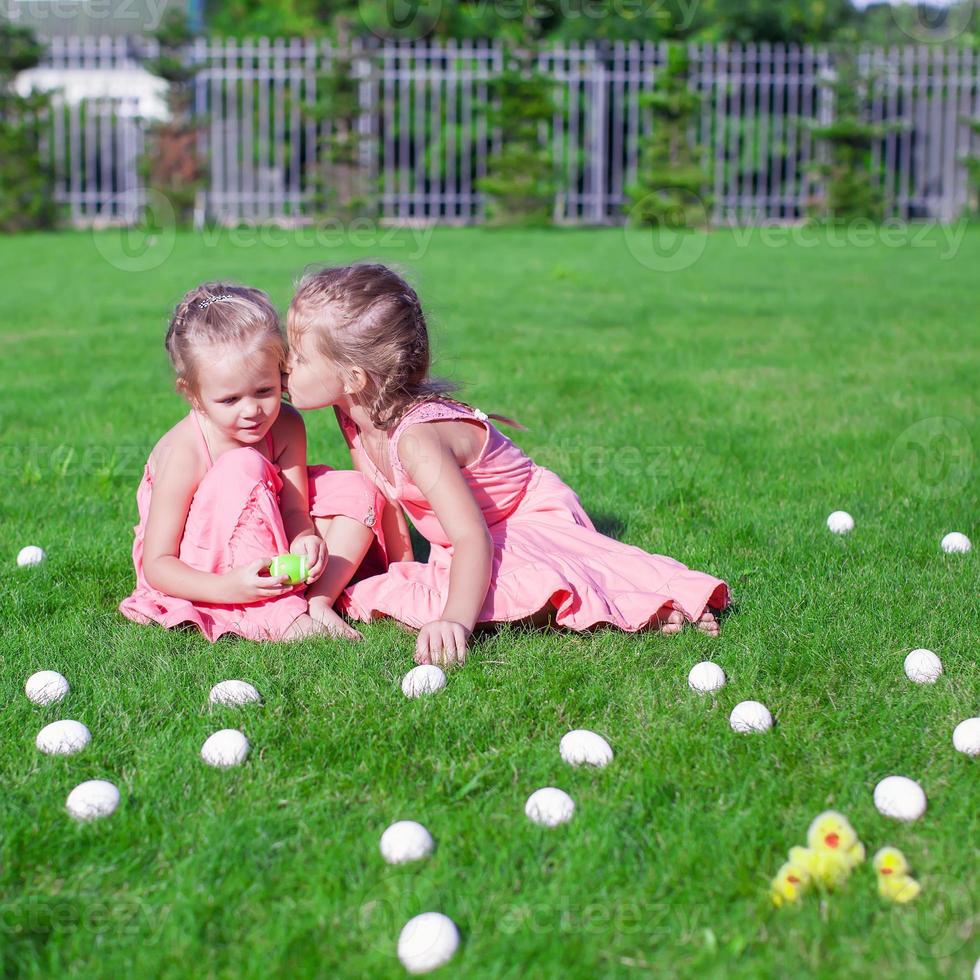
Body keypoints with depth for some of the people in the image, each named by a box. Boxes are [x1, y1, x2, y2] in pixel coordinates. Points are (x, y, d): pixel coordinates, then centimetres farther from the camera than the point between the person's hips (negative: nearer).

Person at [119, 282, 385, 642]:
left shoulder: (287, 427, -11)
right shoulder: (183, 454, -27)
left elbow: (295, 510, -13)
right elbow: (156, 565, -25)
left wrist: (304, 542, -38)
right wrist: (226, 588, -41)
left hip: (265, 555, 6)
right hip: (200, 569, -6)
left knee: (357, 492, -6)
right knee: (242, 469, -32)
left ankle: (318, 603, -19)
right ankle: (276, 615, -35)